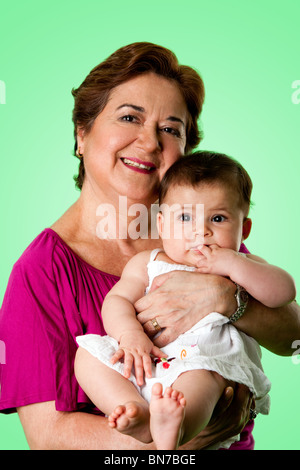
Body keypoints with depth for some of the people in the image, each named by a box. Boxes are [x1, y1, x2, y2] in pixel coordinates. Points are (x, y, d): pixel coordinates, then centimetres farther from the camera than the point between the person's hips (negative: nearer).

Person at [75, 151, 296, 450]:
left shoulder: (243, 267, 19)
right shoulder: (148, 263, 21)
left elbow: (284, 291, 3)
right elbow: (117, 300, 8)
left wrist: (233, 265, -8)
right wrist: (130, 333, -15)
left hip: (213, 363, -3)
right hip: (144, 367, 3)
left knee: (202, 376, -37)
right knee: (87, 353, -17)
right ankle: (139, 416, -37)